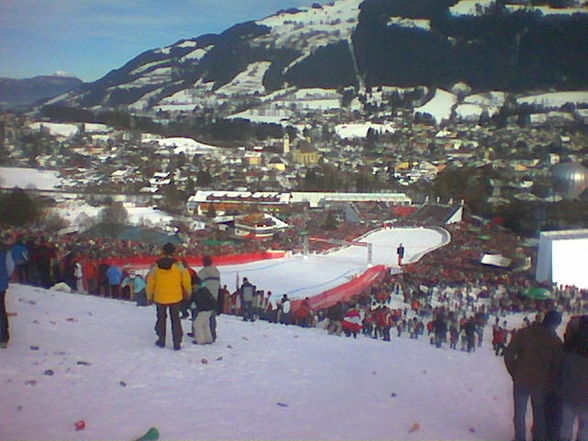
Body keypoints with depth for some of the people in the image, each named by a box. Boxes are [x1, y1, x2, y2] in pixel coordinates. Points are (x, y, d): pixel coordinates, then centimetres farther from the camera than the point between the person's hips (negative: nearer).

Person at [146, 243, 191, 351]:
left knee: (161, 319, 19)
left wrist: (149, 296, 16)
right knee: (175, 319, 9)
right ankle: (177, 343, 7)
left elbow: (150, 282, 2)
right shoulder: (178, 265, -11)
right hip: (175, 297, -1)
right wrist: (188, 292, 10)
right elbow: (186, 280, -6)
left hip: (160, 298, 1)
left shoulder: (156, 266, -6)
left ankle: (161, 341, 25)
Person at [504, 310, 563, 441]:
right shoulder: (555, 341, -9)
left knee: (520, 412, 14)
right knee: (540, 413, 18)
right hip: (541, 384, -1)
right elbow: (557, 366, -8)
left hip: (521, 381, 1)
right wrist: (552, 385, 3)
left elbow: (509, 353, -7)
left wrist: (514, 373, 3)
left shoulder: (523, 333, -6)